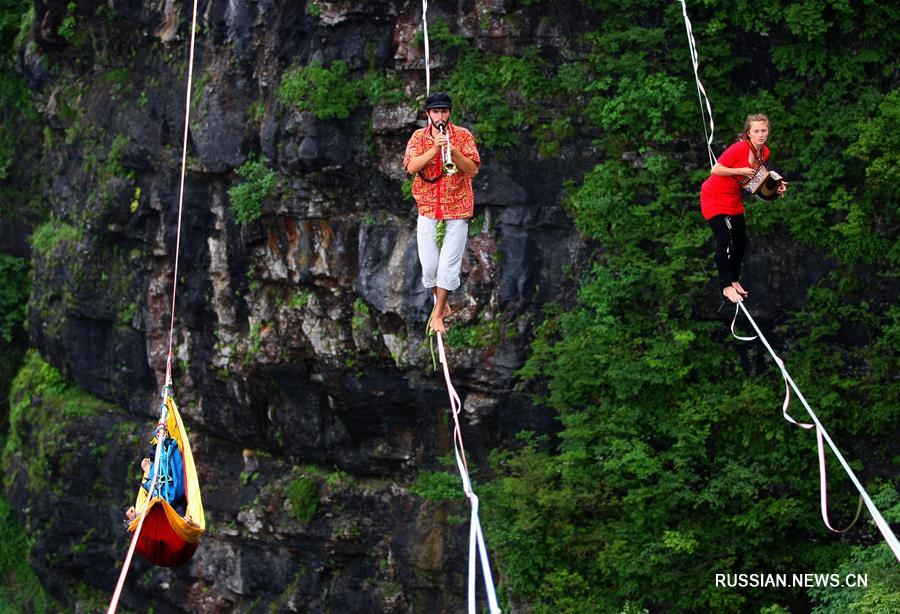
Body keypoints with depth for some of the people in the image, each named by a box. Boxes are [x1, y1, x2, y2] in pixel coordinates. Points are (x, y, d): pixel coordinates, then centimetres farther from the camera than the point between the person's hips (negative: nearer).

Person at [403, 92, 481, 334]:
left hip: (457, 210, -2)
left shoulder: (463, 135, 0)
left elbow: (473, 170, -8)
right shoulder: (419, 137, 4)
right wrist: (434, 149, -21)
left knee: (448, 265, -6)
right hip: (428, 209, 2)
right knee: (429, 266, 2)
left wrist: (454, 152, -22)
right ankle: (441, 304, 25)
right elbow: (411, 167, -11)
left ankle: (437, 314, 4)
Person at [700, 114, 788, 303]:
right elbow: (716, 170, -23)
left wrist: (777, 185, -4)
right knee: (724, 240, -14)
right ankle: (726, 286, -6)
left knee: (741, 241, 12)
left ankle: (734, 280, 29)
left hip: (733, 199, 8)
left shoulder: (764, 152, -3)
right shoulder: (740, 148, -26)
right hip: (714, 197, -8)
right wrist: (741, 171, -29)